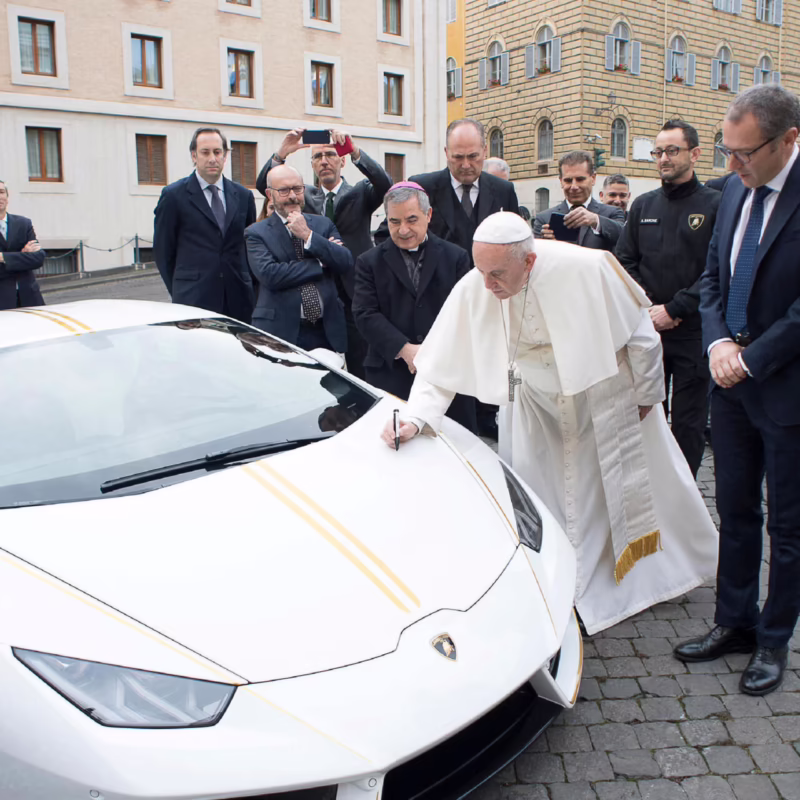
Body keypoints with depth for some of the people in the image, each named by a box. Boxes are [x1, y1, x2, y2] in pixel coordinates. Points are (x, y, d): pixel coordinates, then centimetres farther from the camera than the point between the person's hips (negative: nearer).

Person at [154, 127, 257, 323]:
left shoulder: (243, 196, 12)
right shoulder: (174, 196, 1)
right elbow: (163, 250, 4)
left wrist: (247, 288, 10)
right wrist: (179, 292, 5)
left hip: (238, 301, 4)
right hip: (194, 300, -3)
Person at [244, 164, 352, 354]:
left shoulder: (324, 224, 11)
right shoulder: (256, 233, 0)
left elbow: (346, 263, -2)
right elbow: (269, 275, -16)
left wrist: (308, 235, -12)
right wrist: (320, 262, -9)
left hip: (327, 331, 3)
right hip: (281, 332, -3)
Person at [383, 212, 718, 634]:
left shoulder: (585, 269, -32)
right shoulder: (472, 291, -25)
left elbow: (639, 331, -16)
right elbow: (442, 366, -17)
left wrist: (646, 393, -5)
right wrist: (414, 418, -32)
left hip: (606, 397, -1)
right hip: (538, 407, 2)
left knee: (636, 483, 16)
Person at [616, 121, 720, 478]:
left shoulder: (715, 205, -4)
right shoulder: (643, 205, 10)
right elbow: (624, 261, 8)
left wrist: (673, 310, -14)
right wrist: (646, 307, -6)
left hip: (693, 331, -4)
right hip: (647, 330, 4)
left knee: (688, 422, 4)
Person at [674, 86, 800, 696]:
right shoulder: (736, 189, 6)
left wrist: (751, 359, -15)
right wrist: (718, 341, -4)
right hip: (732, 379, 6)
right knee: (736, 511, 16)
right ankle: (734, 623, 31)